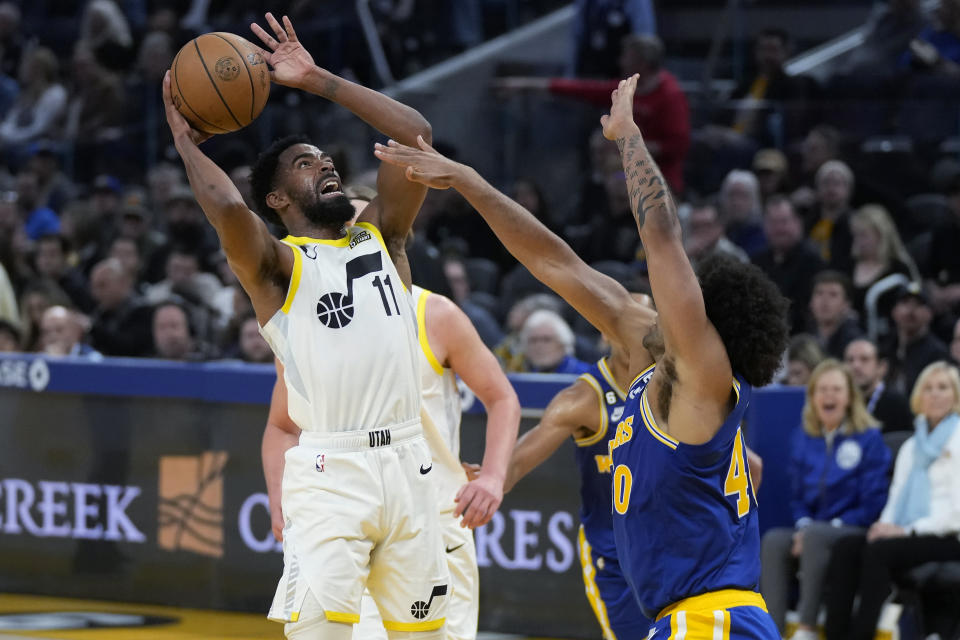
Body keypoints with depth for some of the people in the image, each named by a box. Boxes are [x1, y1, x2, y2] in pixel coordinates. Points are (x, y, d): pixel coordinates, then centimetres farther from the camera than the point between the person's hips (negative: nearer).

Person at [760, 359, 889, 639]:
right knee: (773, 540, -27)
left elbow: (873, 502, -7)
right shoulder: (804, 440, 14)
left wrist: (822, 528, -16)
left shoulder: (869, 438, -2)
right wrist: (803, 524, -6)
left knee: (815, 534, -36)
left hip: (854, 532, -5)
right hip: (810, 530, 5)